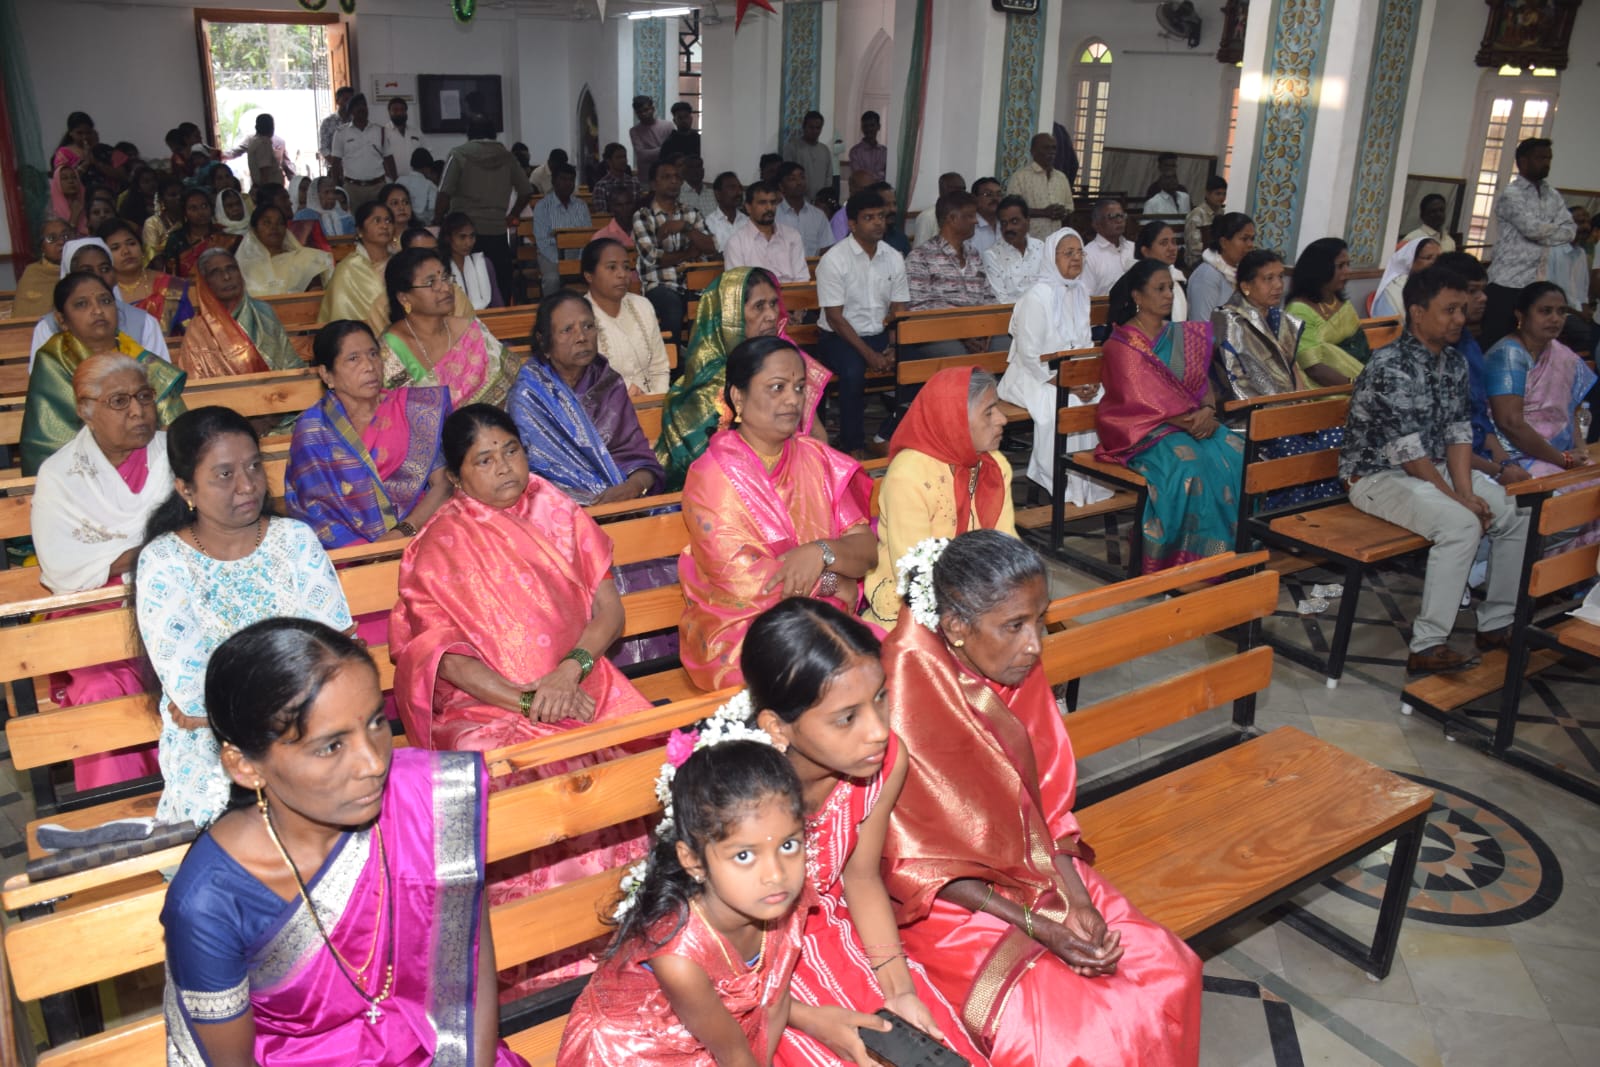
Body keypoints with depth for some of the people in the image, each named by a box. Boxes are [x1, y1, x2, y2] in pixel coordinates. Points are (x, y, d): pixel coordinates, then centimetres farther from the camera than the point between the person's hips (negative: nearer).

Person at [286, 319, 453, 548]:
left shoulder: (417, 408, 9)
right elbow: (315, 509, -1)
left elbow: (443, 483, 3)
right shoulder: (312, 429, 7)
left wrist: (406, 530, -13)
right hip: (352, 554, -1)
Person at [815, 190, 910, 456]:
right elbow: (834, 317, -13)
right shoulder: (834, 259, -10)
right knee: (853, 371, -35)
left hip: (880, 334, 5)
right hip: (839, 337, -5)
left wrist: (893, 348, -14)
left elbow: (899, 311, 6)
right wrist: (869, 354, -21)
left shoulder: (894, 258, 5)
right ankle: (852, 446, -17)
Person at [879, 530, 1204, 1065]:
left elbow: (1044, 802, 3)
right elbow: (915, 864, -18)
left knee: (1170, 971, -3)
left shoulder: (1016, 668, -7)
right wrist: (1035, 926, -20)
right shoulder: (906, 693, -26)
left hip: (1033, 868, 6)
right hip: (945, 901, -6)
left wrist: (1076, 898, -12)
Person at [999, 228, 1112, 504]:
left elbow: (1086, 344, 14)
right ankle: (1060, 488, -19)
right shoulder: (1036, 297, -15)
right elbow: (1029, 355, -18)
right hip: (1035, 377, -7)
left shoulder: (1079, 291, 10)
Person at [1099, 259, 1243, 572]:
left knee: (1236, 455, -21)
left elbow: (1203, 381, 10)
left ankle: (1235, 547, -15)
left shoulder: (1184, 336, 16)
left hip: (1191, 422, 6)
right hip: (1141, 429, -6)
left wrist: (1208, 411, -12)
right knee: (1188, 463, -34)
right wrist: (1189, 421, -19)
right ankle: (1185, 559, -25)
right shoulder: (1122, 344, -4)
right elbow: (1143, 398, -13)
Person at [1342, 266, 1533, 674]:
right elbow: (1407, 452, -22)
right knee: (1461, 524, -30)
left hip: (1435, 468, 9)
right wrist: (1455, 498, -16)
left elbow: (1459, 434, 4)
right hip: (1379, 475, -9)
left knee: (1518, 515, 0)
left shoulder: (1455, 363, 7)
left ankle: (1497, 623, 14)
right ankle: (1427, 647, -25)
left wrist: (1466, 491, -10)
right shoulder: (1390, 367, -20)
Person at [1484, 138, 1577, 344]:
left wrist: (1543, 232, -10)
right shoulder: (1511, 194, -5)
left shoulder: (1553, 195, 16)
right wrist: (1555, 229, 2)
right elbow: (1532, 228, -16)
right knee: (1493, 340, -7)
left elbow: (1570, 229, 5)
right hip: (1507, 282, -6)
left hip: (1537, 284, 6)